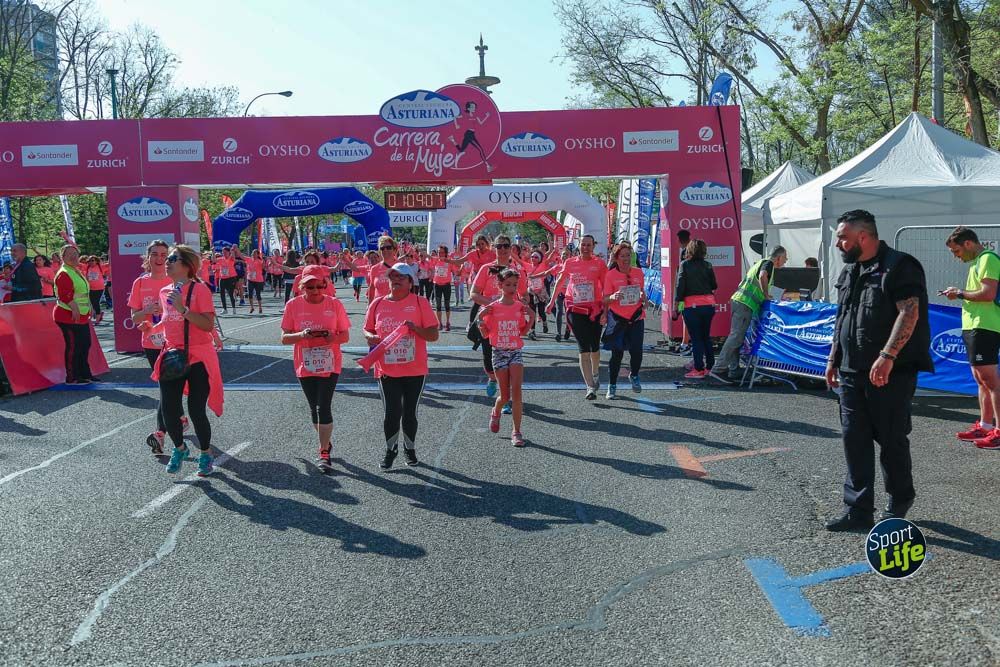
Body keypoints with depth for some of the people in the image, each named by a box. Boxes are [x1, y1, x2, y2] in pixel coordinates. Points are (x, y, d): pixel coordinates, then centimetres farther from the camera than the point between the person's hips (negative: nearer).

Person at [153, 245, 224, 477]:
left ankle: (206, 455, 18)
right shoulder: (164, 292, 10)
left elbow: (209, 325, -18)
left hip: (198, 358, -5)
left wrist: (183, 309, -25)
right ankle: (179, 448, 26)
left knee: (196, 411, -4)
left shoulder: (199, 289, -10)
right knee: (168, 409, 0)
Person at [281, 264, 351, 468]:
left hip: (330, 365, -2)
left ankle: (324, 452, 0)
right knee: (314, 408, 13)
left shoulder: (334, 304, -5)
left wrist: (334, 337, -23)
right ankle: (326, 442, 34)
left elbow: (345, 336, -1)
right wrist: (301, 335, -24)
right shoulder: (293, 305, -4)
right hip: (305, 366, 2)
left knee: (323, 407, -10)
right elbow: (284, 338, -4)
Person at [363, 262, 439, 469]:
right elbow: (367, 330, 14)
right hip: (387, 370, 1)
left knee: (410, 413, 9)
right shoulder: (377, 304, 4)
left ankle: (410, 448, 31)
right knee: (391, 412, 1)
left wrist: (416, 328, -22)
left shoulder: (420, 303, -4)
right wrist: (371, 337, -8)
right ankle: (390, 449, 23)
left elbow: (434, 335, -5)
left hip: (415, 370, -1)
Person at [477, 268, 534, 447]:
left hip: (516, 352, 1)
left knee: (516, 391, -10)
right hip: (499, 352, -1)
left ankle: (516, 431, -5)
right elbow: (485, 334, -1)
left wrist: (531, 317, -5)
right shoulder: (492, 308, -4)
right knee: (505, 395, 4)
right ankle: (496, 412, 39)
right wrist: (480, 318, -14)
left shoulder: (520, 307, 1)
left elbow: (524, 332, 8)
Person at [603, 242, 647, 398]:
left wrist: (643, 298, -1)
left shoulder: (638, 272, 5)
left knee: (637, 351, -6)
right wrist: (613, 297, -26)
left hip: (636, 318, 3)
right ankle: (612, 386, 13)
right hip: (617, 319, -2)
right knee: (617, 353, -1)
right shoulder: (610, 275, -5)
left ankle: (634, 375, 25)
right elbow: (605, 300, -5)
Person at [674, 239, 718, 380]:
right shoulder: (707, 265, 4)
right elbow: (714, 286, 7)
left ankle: (699, 369, 1)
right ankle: (710, 366, 18)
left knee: (696, 338, 1)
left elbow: (680, 285, -9)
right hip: (708, 304, 4)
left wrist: (676, 304, -4)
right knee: (706, 336, 15)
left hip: (691, 305, -4)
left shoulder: (685, 265, -5)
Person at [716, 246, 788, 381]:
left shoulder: (760, 262, 23)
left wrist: (764, 296, 27)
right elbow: (762, 276, -27)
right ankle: (720, 367, -13)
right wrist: (766, 295, -16)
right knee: (736, 336, -10)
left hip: (737, 300, 10)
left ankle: (734, 369, 12)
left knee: (736, 336, 10)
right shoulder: (768, 263, -5)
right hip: (745, 304, -10)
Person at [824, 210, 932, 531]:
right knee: (854, 441, 5)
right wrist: (833, 359, 18)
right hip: (852, 373, 7)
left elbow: (910, 313, -19)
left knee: (892, 440, 4)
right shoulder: (849, 271, 16)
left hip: (890, 373, -7)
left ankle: (900, 499, 26)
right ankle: (859, 512, 10)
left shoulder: (899, 266, -9)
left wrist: (887, 355, -27)